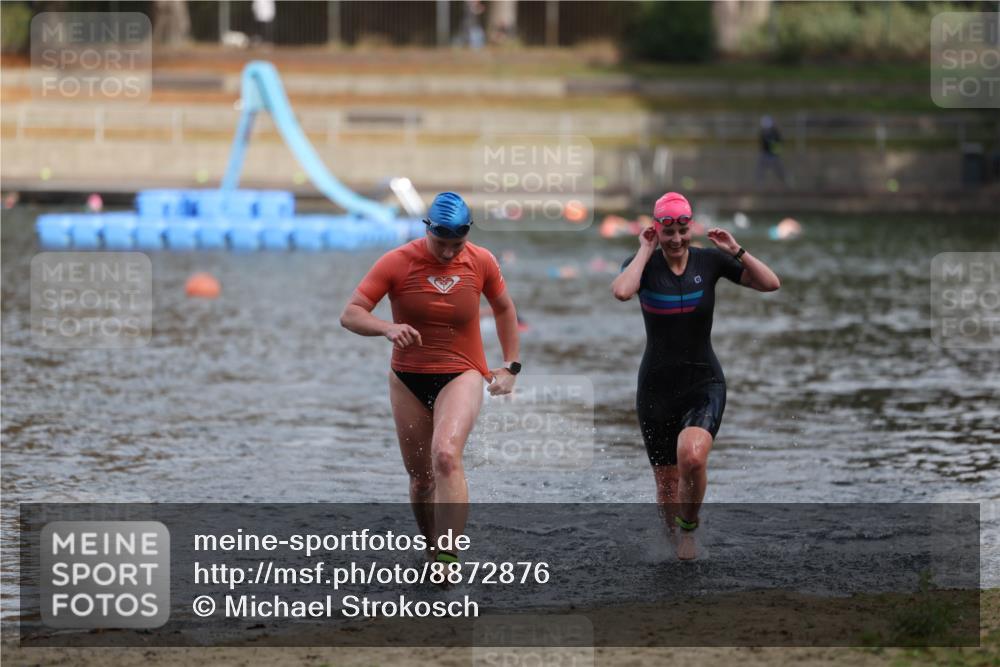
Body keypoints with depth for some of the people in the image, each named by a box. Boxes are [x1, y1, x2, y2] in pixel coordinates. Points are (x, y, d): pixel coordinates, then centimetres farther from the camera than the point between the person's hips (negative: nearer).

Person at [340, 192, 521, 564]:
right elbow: (349, 315, -13)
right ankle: (432, 550, 30)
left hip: (460, 376, -2)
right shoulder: (397, 262, -10)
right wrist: (387, 328, -33)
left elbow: (504, 309, 15)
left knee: (446, 455, -27)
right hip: (408, 380, 2)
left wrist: (510, 366, 10)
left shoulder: (481, 262, -4)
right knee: (420, 478, 7)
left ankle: (448, 559, -30)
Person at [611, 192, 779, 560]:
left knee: (691, 456, -28)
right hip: (656, 388, 1)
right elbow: (621, 291, -29)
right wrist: (645, 251, -18)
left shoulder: (709, 261, -2)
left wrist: (735, 251, -13)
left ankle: (689, 522, -1)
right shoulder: (643, 264, -5)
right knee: (666, 482, 6)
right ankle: (675, 539, 31)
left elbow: (770, 283, -7)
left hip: (704, 383, -1)